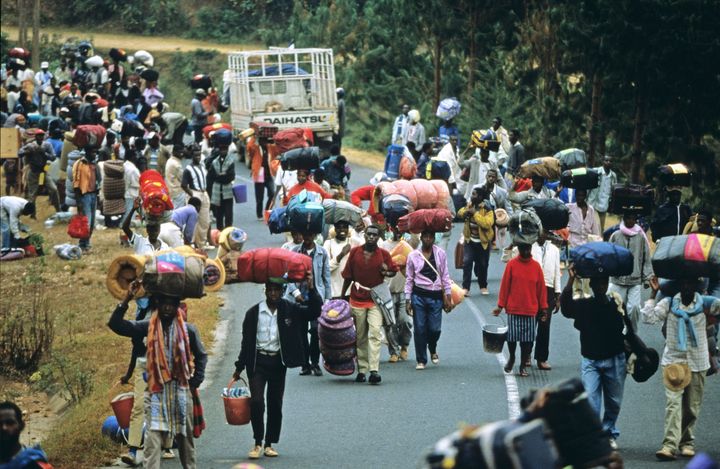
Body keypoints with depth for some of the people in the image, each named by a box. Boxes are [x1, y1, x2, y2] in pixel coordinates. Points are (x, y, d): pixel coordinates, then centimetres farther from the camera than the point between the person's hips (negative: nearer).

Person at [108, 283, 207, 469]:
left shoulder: (188, 329, -1)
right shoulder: (148, 327, -2)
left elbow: (201, 356, 10)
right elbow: (115, 324, -9)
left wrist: (195, 382, 2)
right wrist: (126, 300, -19)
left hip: (181, 391, 1)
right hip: (156, 391, -1)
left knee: (185, 437, 12)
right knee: (153, 437, -11)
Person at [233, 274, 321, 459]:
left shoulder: (289, 310, 1)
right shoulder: (253, 313, -1)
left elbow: (314, 312, -6)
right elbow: (246, 341, 5)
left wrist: (311, 289, -19)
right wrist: (239, 366, 7)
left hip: (278, 362, 2)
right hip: (258, 362, -2)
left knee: (275, 404, 7)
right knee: (256, 401, -12)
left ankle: (270, 444, 17)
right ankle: (258, 443, 0)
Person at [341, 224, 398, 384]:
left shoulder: (383, 254, 0)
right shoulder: (355, 252, 2)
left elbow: (394, 271, 12)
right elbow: (348, 276, 9)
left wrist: (387, 272, -11)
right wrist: (342, 297, 12)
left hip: (376, 299, -2)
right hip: (357, 299, 2)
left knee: (375, 333, -15)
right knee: (360, 337, 7)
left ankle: (374, 370, -21)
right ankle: (362, 370, 14)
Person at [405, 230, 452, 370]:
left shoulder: (440, 254, 5)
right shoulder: (413, 256, 2)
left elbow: (445, 276, 7)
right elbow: (409, 279, 6)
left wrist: (448, 297, 4)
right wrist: (408, 300, 2)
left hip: (436, 296, 1)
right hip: (419, 295, -1)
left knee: (435, 328, -2)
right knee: (420, 329, -1)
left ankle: (433, 350, 30)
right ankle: (421, 360, 9)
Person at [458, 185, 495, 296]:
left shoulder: (487, 209, -17)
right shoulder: (470, 205, 2)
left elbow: (487, 224, -30)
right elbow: (460, 213, 12)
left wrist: (475, 213, -31)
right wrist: (466, 211, -12)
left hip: (483, 242, -4)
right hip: (470, 240, 4)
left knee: (482, 265, 9)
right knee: (467, 262, -10)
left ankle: (483, 286, 30)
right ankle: (465, 288, -9)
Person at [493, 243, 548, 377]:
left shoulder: (536, 266, 4)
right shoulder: (511, 264, -1)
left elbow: (541, 288, 7)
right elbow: (505, 285, 0)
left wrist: (543, 308, 6)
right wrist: (500, 306, -1)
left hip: (530, 310, 1)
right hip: (513, 309, -1)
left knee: (527, 340, 1)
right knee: (512, 336, -2)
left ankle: (523, 366, 12)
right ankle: (511, 357, 25)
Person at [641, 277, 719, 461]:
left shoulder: (705, 304, 0)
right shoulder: (669, 303, -2)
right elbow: (649, 318, -10)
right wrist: (654, 294, -9)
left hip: (697, 363, 2)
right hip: (674, 360, -2)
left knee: (692, 407, 9)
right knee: (673, 403, -14)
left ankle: (687, 442, 25)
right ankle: (670, 445, -21)